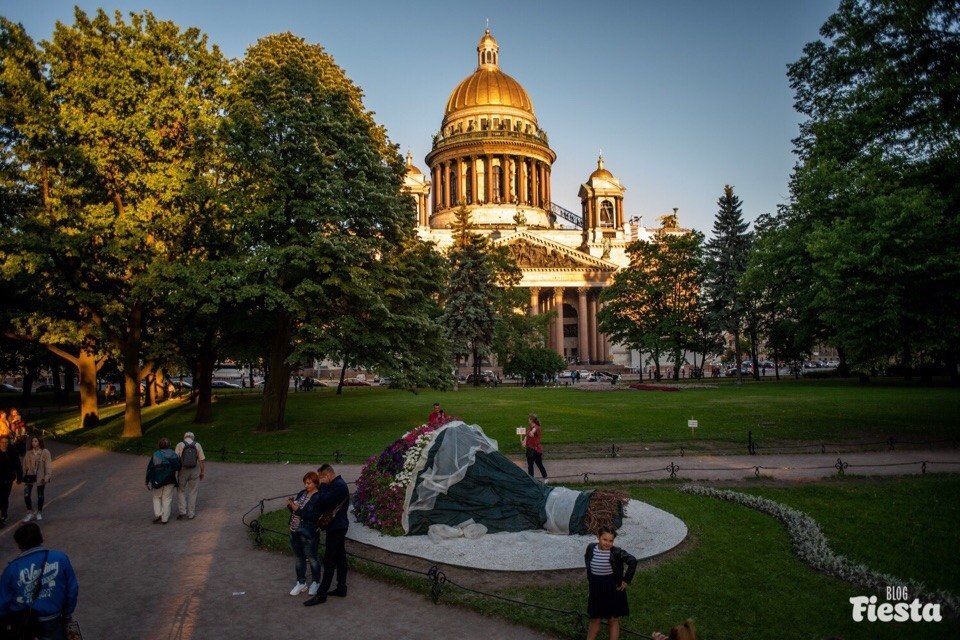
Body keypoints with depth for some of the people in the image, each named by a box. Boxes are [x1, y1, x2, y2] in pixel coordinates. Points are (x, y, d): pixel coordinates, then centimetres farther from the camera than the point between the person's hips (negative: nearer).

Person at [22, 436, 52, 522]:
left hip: (40, 477, -3)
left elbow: (48, 465, -13)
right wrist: (24, 475, 4)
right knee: (26, 495, -5)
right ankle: (30, 513, 10)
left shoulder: (45, 452, -10)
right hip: (30, 476, 3)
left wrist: (47, 476, -19)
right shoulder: (29, 452, 2)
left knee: (40, 496, 10)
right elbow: (25, 464, 8)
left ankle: (39, 512, 28)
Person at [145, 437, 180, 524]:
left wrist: (148, 481, 1)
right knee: (167, 499, 9)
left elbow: (150, 468, -7)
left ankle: (157, 514, 5)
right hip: (169, 481, 1)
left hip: (157, 480, -1)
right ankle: (164, 518, 11)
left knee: (156, 497, 18)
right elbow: (178, 467, -2)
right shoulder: (173, 455, -3)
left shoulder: (155, 455, -8)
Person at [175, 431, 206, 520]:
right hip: (195, 472, 1)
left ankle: (182, 511, 6)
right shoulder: (197, 445, -2)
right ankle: (191, 514, 14)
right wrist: (202, 472, 6)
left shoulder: (180, 445, -5)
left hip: (183, 471, -1)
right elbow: (201, 460, -3)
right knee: (193, 493, 11)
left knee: (181, 491, 17)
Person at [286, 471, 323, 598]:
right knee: (299, 557, 18)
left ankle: (316, 582, 27)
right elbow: (294, 510, 12)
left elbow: (311, 516, -24)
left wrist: (297, 508, -27)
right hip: (295, 531, 7)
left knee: (312, 558, 9)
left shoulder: (318, 497, -18)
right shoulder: (302, 493, 5)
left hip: (308, 534, -7)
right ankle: (301, 583, 33)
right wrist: (290, 505, -9)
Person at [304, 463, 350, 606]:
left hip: (335, 528, -10)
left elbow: (324, 502, -24)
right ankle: (341, 588, 22)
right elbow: (328, 502, 15)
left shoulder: (338, 486, -21)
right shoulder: (338, 484, 11)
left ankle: (321, 595, 2)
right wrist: (324, 486, 2)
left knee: (329, 561, -4)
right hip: (339, 526, 10)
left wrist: (323, 486, -14)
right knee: (340, 558, 14)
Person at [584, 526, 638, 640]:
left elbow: (632, 562, -17)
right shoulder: (591, 548, -11)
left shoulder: (616, 552, -21)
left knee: (614, 620, 13)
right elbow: (587, 559, 9)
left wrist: (626, 580, -13)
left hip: (613, 590, -3)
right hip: (596, 590, 3)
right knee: (594, 619, 17)